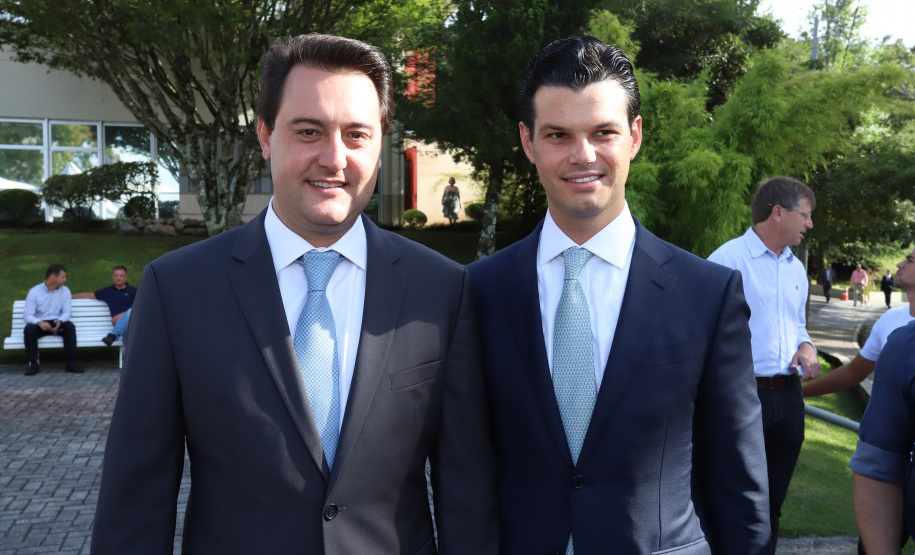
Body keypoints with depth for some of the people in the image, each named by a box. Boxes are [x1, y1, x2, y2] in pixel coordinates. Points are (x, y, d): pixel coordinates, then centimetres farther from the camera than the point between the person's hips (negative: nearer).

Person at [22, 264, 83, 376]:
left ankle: (71, 363, -28)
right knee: (28, 329, -33)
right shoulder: (34, 292, -5)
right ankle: (33, 364, -22)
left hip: (57, 324, 2)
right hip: (40, 324, -1)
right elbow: (27, 315, -10)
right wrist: (39, 322, -31)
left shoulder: (65, 290, 3)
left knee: (70, 326, -30)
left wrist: (60, 321, -25)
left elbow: (67, 312, -1)